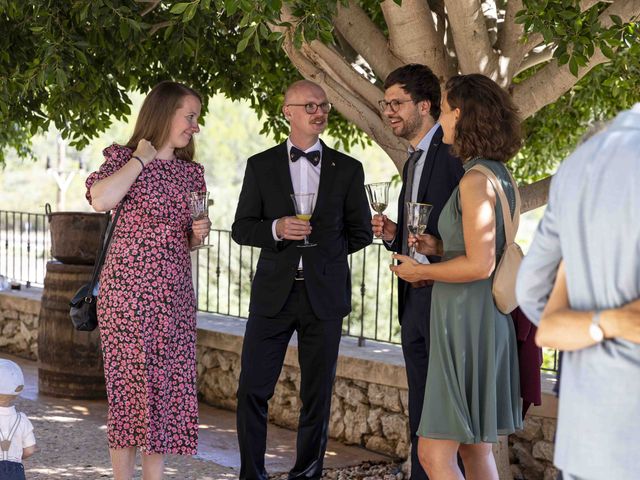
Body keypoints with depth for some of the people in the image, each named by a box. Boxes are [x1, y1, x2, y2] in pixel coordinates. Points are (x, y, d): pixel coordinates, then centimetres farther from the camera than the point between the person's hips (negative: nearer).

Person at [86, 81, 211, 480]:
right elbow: (101, 200, -21)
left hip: (174, 294, 5)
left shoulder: (192, 173, 16)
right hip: (127, 289, -5)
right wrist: (141, 158, -10)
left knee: (168, 384, 2)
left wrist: (199, 234, 1)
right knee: (130, 381, -4)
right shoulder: (123, 158, 1)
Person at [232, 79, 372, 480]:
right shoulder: (261, 165, 6)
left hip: (324, 293, 0)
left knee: (317, 395, 4)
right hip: (273, 292, 0)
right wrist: (276, 229, -14)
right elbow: (242, 228, 4)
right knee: (252, 390, -2)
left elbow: (361, 232, 13)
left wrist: (321, 250, 6)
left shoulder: (348, 169, 7)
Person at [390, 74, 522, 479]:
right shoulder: (500, 176, 12)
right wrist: (441, 247, 10)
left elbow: (480, 265, -23)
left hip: (467, 323, -10)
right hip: (487, 320, 10)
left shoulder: (476, 180, -18)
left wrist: (421, 271, -10)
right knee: (474, 447, 16)